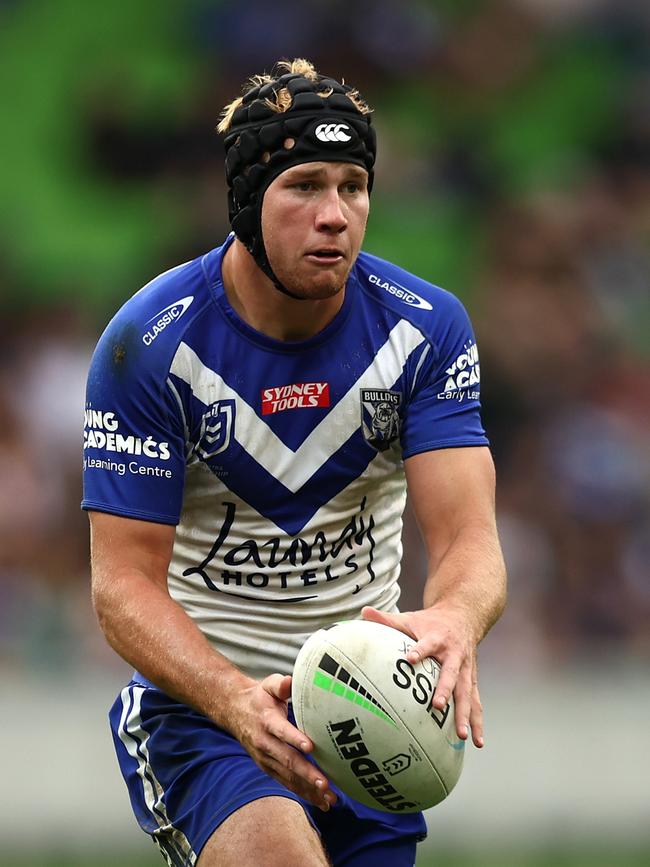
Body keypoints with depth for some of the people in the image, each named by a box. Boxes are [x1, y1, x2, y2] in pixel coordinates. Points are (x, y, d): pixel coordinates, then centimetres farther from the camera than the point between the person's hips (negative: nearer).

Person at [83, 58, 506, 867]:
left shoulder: (426, 328, -7)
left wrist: (452, 620, -40)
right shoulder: (149, 343, -15)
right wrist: (235, 700, -35)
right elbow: (124, 583, -16)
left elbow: (468, 539, -14)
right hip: (198, 690, -4)